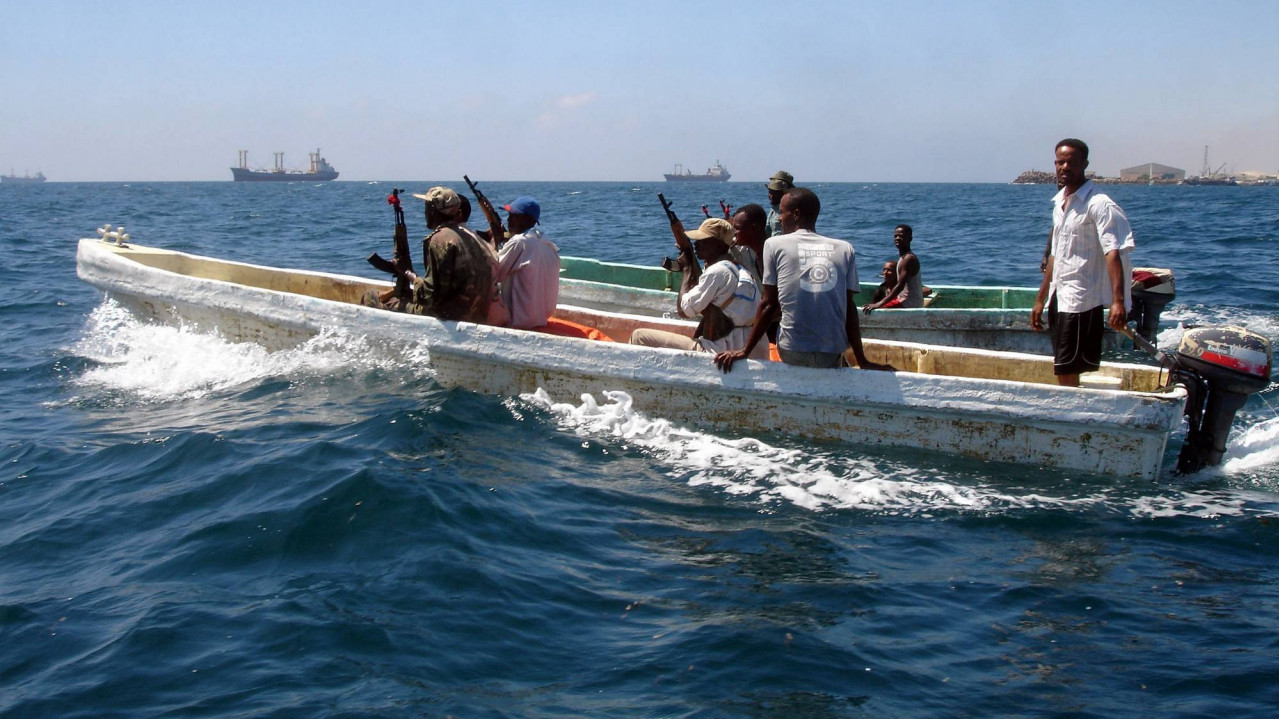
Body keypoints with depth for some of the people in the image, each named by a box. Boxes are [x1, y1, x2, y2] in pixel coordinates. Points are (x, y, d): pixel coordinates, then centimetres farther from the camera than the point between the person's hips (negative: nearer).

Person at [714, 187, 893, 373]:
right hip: (832, 354, 1)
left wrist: (745, 351, 9)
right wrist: (862, 361, 9)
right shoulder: (845, 249, 8)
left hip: (792, 352, -1)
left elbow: (769, 305, 2)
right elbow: (849, 308, 5)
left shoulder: (775, 244, 4)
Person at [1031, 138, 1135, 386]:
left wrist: (1118, 301, -34)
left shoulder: (1098, 204, -11)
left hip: (1081, 301, -8)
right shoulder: (1059, 203, 15)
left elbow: (1113, 252, -22)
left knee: (1067, 373, -9)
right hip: (1059, 299, 8)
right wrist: (1041, 300, 23)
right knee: (1063, 371, 11)